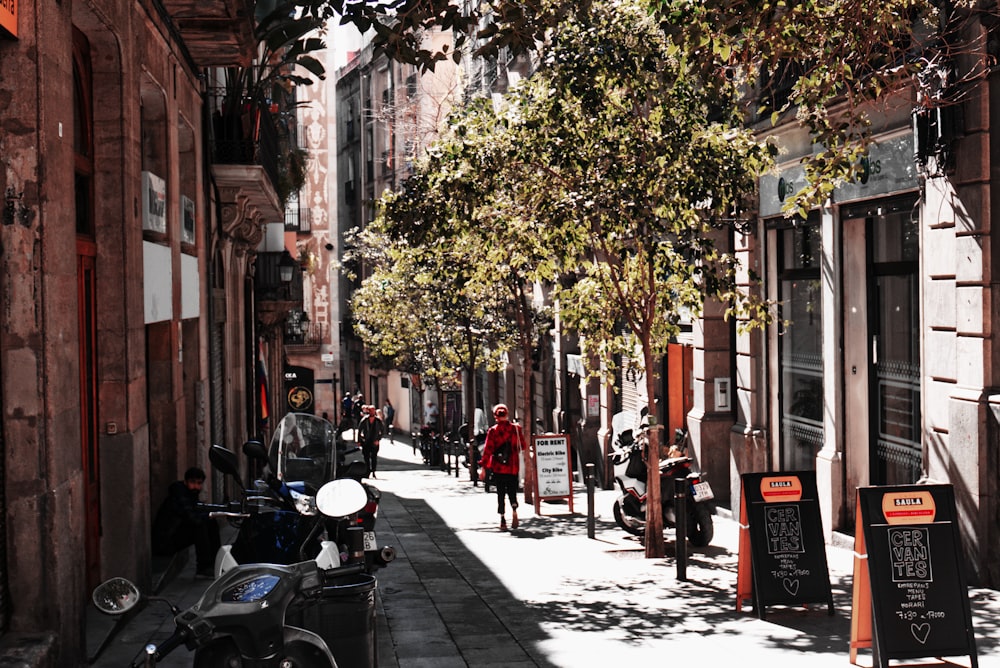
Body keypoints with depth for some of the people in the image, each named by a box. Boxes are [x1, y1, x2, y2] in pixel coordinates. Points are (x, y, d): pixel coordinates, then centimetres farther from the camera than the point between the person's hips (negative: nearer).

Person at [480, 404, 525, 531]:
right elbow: (523, 447, 8)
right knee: (512, 490, 12)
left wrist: (484, 466, -3)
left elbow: (488, 450, -7)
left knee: (500, 493, 6)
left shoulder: (492, 431, -7)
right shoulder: (515, 429, -1)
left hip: (498, 468, -1)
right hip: (513, 467, 1)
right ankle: (514, 511, -15)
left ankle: (503, 520, 0)